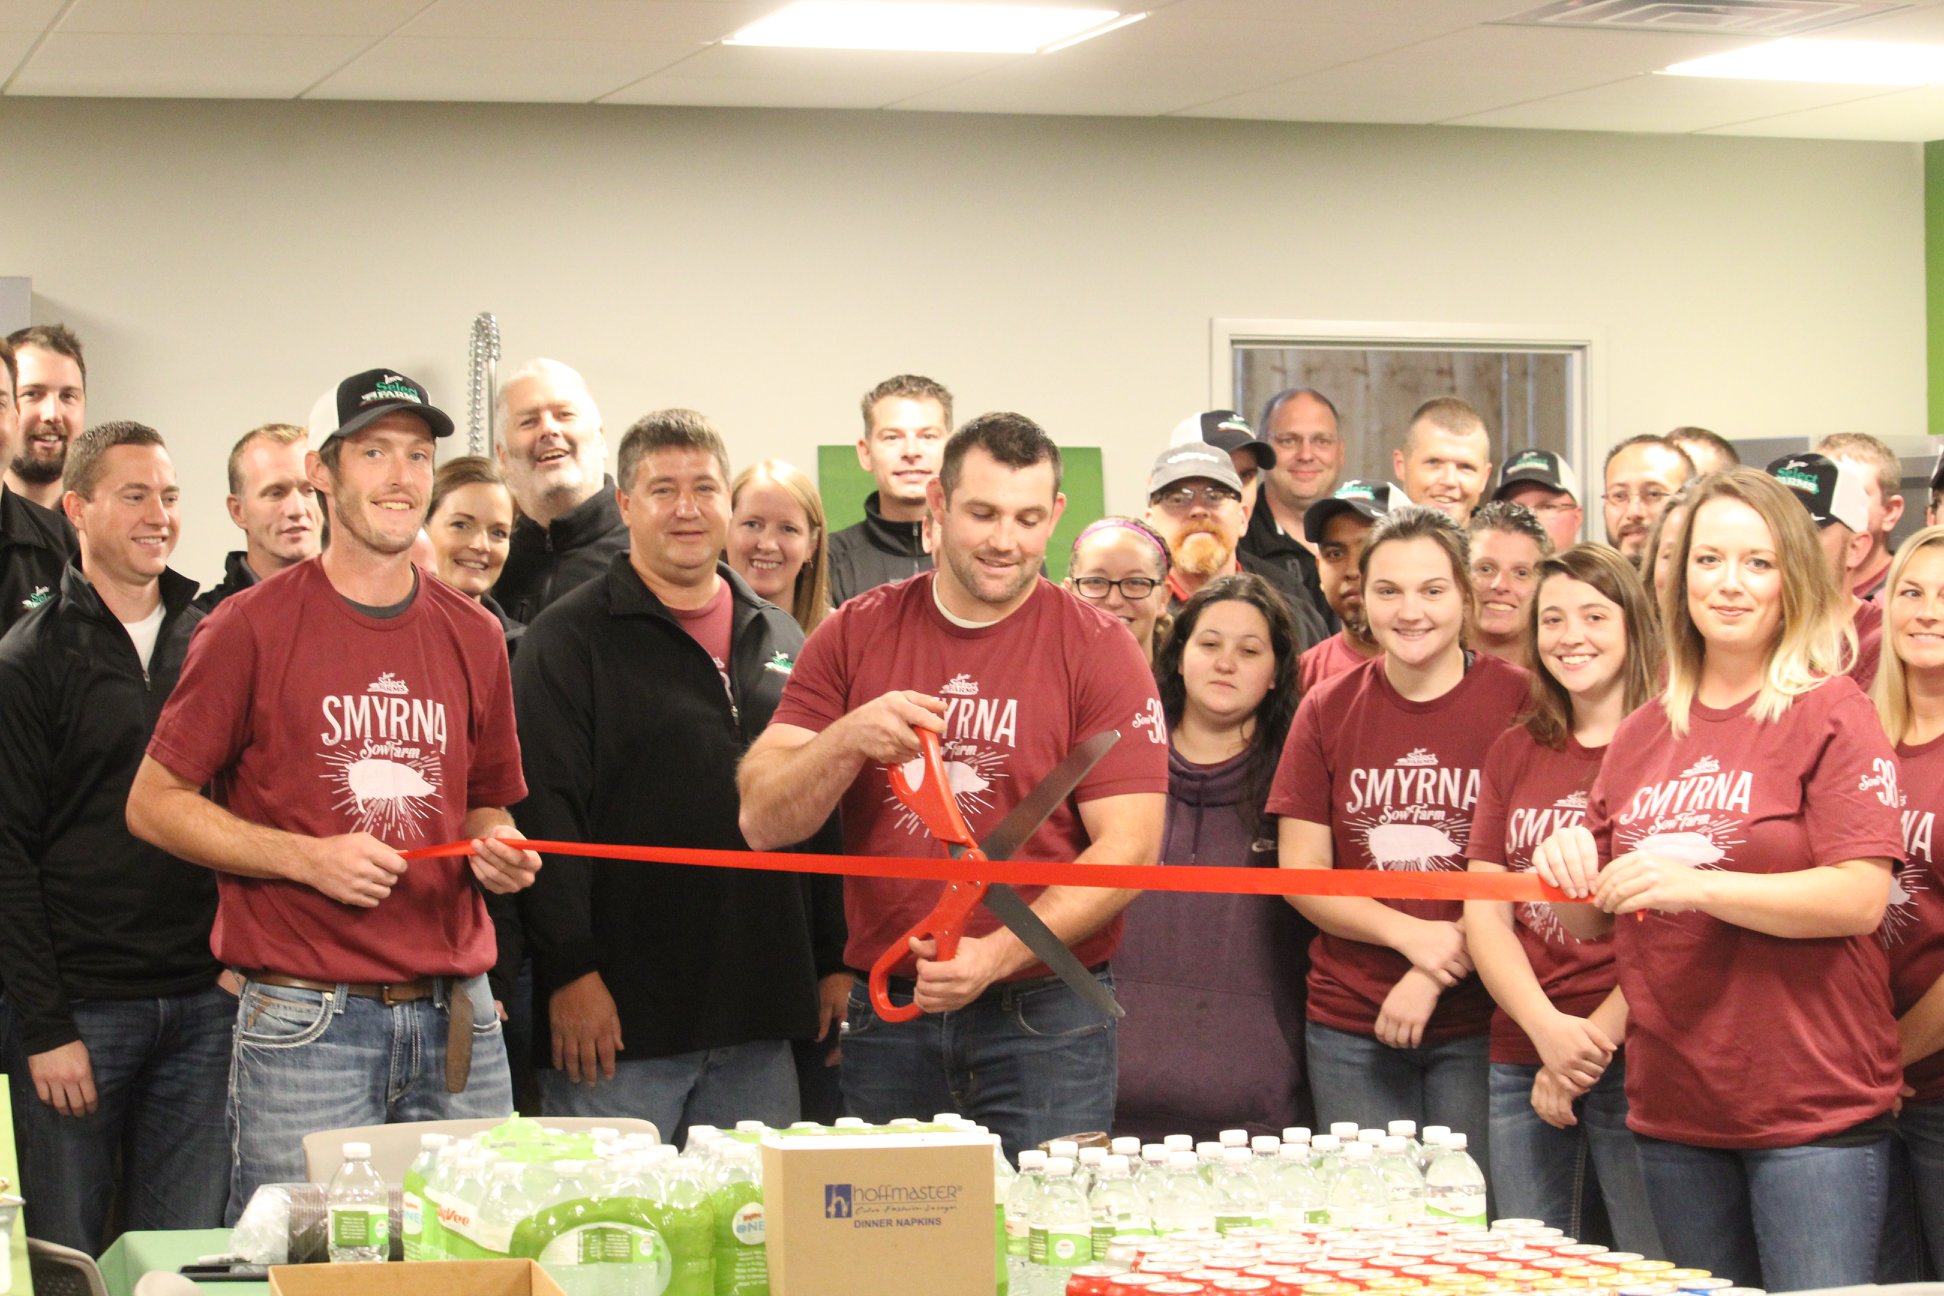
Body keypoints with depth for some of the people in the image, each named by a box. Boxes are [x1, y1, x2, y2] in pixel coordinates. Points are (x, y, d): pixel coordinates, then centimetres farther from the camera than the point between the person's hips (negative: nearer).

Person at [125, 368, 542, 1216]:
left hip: (457, 1023, 4)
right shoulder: (253, 627, -2)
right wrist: (307, 858, -12)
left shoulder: (472, 636, 12)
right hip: (306, 1022, -4)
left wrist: (500, 854, 0)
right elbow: (153, 804, 0)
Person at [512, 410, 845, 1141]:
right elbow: (544, 812, -9)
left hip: (760, 1013, 5)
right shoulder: (569, 639, -1)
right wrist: (571, 969, -15)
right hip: (621, 1013, -5)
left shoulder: (782, 640, 16)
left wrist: (835, 960, 11)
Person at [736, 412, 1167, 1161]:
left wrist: (997, 954, -19)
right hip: (886, 1012, 2)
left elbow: (1128, 848, -8)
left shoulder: (1096, 649, -1)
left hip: (1045, 1021, -2)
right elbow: (761, 824, 1)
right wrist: (848, 741, -18)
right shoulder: (856, 635, 6)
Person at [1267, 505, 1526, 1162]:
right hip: (1351, 1028, 2)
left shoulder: (1520, 702, -2)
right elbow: (1300, 873, 3)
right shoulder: (1327, 710, 6)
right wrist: (1411, 934, -12)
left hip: (1479, 1026, -2)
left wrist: (1438, 973, -14)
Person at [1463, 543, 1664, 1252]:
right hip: (1522, 1058, 5)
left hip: (1634, 1059, -5)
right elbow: (1484, 913, 8)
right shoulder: (1514, 752, 14)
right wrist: (1547, 1029, -8)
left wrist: (1594, 1038, -11)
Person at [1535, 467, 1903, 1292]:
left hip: (1812, 1108, -5)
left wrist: (1695, 885, -23)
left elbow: (1861, 898, -16)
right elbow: (1595, 922, 17)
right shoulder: (1642, 736, 12)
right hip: (1674, 1109, 6)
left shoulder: (1831, 714, -5)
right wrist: (1567, 870, -6)